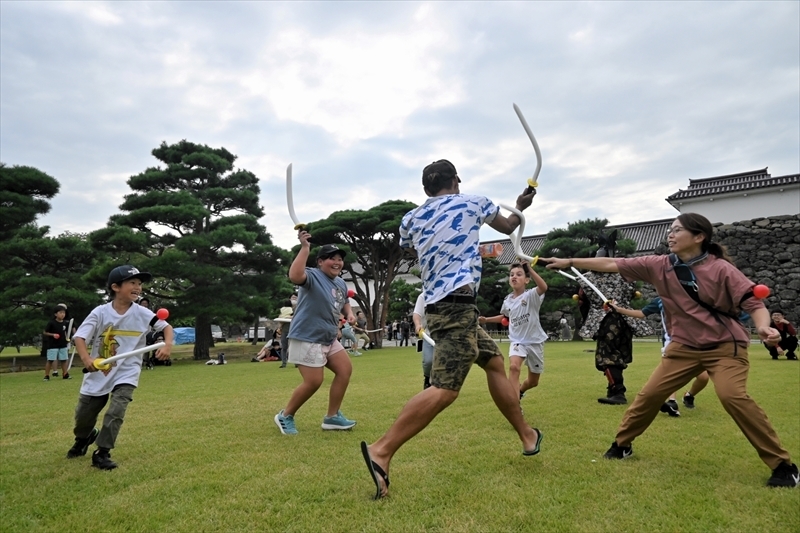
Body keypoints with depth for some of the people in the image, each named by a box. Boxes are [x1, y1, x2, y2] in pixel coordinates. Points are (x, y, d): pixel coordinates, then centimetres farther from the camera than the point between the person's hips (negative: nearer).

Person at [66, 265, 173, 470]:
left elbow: (166, 327, -7)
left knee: (116, 412, -17)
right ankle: (83, 438, 49)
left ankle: (102, 453, 1)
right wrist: (85, 358, -34)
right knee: (83, 415, 15)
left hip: (126, 372, -1)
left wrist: (167, 345, -27)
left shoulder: (142, 313, -11)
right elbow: (79, 336, -16)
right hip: (97, 372, 1)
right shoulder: (100, 312, -13)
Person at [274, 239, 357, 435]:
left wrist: (349, 314, 8)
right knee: (314, 381, -9)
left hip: (329, 339, 9)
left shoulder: (341, 283, 11)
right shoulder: (313, 276, -14)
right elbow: (295, 276, -38)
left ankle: (332, 417, 18)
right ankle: (285, 416, 15)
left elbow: (344, 302, 30)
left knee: (345, 369, 7)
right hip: (306, 339, -9)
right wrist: (305, 247, -36)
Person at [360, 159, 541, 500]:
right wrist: (520, 207, 46)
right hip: (456, 305, -7)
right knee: (445, 388, -14)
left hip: (439, 305, 7)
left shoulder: (411, 219, 14)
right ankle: (381, 451, -21)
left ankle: (528, 436, 28)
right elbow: (508, 226, 26)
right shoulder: (472, 202, 8)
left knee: (495, 362, 19)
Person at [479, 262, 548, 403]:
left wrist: (529, 268, -42)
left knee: (533, 382, 13)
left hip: (535, 341, -2)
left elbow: (543, 287, -38)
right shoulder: (507, 301, 1)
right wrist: (487, 319, 10)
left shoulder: (531, 295, -14)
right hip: (517, 341, 2)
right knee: (514, 366, -30)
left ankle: (520, 390, 48)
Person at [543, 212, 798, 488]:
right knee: (650, 393, 1)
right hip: (684, 346, 4)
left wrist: (763, 327, -38)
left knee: (732, 396, -24)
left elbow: (753, 302, -15)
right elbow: (612, 264, -6)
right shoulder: (659, 266, -6)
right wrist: (569, 261, -8)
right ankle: (621, 444, 21)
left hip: (725, 346, -4)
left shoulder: (720, 269, -15)